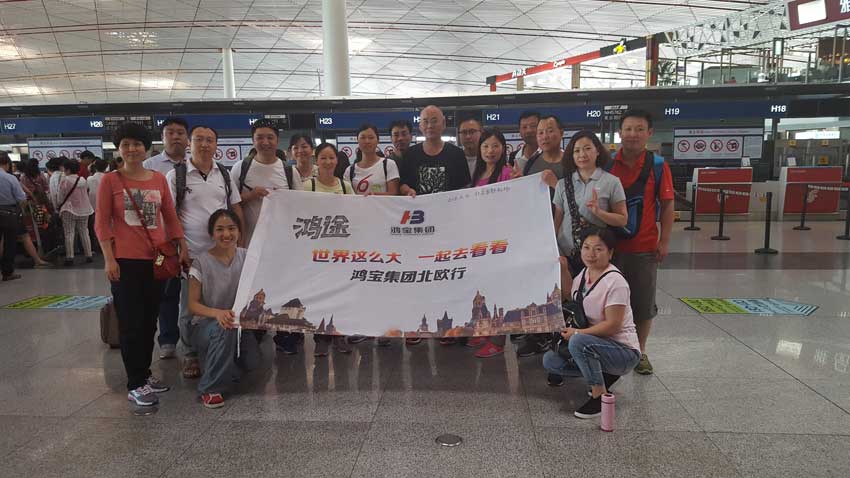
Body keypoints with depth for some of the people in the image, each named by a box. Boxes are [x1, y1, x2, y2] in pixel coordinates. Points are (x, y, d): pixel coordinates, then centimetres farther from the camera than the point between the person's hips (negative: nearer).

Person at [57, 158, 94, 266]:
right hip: (84, 209, 4)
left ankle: (70, 257, -6)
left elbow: (61, 195, -4)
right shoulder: (83, 180, 3)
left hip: (69, 210, -4)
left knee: (69, 233, -2)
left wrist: (60, 207, 11)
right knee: (84, 232, 10)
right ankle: (88, 255, 11)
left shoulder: (65, 180, -9)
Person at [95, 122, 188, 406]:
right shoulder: (110, 180, -1)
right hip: (125, 260, -4)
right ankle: (135, 385, 8)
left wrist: (183, 249, 8)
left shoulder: (159, 179, 8)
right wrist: (109, 259, -11)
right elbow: (101, 223, -4)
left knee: (150, 320, 12)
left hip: (156, 259, 4)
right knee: (131, 323, 0)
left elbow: (171, 217, 12)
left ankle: (144, 373, 26)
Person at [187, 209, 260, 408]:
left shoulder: (247, 257, -2)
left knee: (252, 362, -19)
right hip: (205, 326, -3)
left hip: (240, 324, 4)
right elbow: (193, 304, -9)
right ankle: (210, 388, -19)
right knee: (224, 328, -37)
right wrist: (217, 313, -29)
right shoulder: (201, 262, -10)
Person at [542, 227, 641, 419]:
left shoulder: (615, 282, -19)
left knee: (578, 342, -34)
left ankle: (600, 396, -16)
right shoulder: (582, 276, 4)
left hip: (624, 352, -8)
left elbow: (612, 325, -22)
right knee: (550, 360, -6)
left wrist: (576, 333, -21)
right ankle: (605, 376, 7)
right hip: (597, 345, 8)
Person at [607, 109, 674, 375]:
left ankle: (640, 351, 25)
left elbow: (667, 205, 1)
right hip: (610, 245, 1)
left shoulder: (658, 166, -2)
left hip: (645, 247, 0)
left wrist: (665, 241, -4)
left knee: (644, 303, 9)